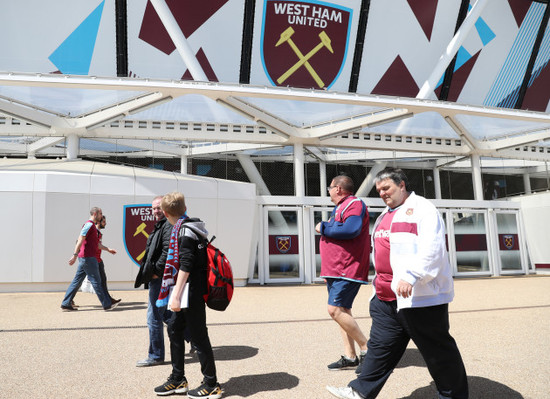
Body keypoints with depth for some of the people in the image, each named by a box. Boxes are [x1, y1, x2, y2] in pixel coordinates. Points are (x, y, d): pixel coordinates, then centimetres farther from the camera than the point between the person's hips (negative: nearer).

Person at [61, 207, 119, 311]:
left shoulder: (92, 226, 21)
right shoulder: (89, 225, -11)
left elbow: (97, 244, 26)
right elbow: (80, 240, -20)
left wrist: (108, 249, 22)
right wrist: (75, 255, -25)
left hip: (84, 258, 10)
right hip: (88, 258, -10)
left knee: (77, 281, 11)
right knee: (96, 281, -5)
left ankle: (66, 304, 14)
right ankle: (107, 304, 0)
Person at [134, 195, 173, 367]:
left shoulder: (169, 226, -14)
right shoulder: (160, 226, 19)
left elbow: (168, 251, -25)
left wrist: (156, 271, -19)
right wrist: (152, 273, 16)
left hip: (161, 279, -11)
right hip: (159, 278, 11)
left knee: (154, 317, -2)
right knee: (168, 315, 19)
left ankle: (155, 356, 10)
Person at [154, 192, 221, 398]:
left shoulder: (185, 230, -15)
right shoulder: (191, 226, 13)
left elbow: (185, 265, -22)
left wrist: (176, 295, -22)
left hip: (192, 291, -10)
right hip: (188, 292, 10)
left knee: (198, 336, -1)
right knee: (174, 328, 16)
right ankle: (177, 380, 28)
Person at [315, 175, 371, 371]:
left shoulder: (354, 204, -11)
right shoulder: (340, 207, 21)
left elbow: (351, 230, -29)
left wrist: (323, 227, -16)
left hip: (347, 270, -10)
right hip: (336, 270, 10)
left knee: (336, 310, -14)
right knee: (342, 311, 10)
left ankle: (366, 348, -2)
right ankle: (349, 357, 16)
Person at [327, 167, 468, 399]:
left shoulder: (422, 209, -8)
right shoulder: (386, 215, 19)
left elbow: (431, 250, -20)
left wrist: (410, 276, -30)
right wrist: (381, 285, 25)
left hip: (419, 297, -8)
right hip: (386, 297, 8)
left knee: (437, 349, 6)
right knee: (380, 345, 12)